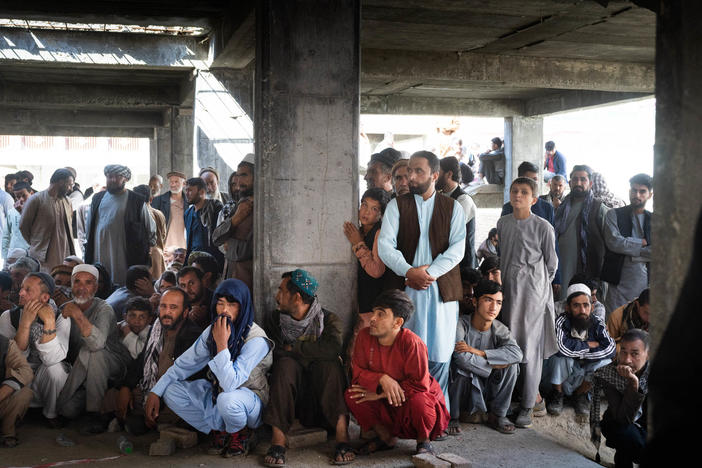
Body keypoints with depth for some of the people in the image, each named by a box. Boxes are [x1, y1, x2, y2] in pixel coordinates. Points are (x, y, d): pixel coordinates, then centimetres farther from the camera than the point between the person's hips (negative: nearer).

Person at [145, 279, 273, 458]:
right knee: (171, 391, -7)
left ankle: (238, 434, -5)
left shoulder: (256, 340, -25)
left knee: (227, 399, -40)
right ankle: (219, 430, 2)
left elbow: (230, 384, -33)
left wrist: (222, 345, -36)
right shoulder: (213, 331, -3)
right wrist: (155, 392, -3)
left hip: (248, 398, -7)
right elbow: (186, 363, 4)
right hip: (216, 393, 7)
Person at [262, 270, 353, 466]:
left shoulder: (329, 319, -1)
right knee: (286, 364, -27)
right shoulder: (274, 319, 8)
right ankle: (278, 439, -35)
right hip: (289, 397, 1)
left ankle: (342, 434, -34)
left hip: (322, 397, -1)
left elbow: (333, 348, -20)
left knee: (328, 364, -28)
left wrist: (293, 348, -13)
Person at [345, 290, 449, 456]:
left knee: (418, 403, -38)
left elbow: (419, 384, -26)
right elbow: (357, 372, -8)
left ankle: (423, 441, -1)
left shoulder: (412, 343, -27)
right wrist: (382, 379, -29)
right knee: (351, 395, -18)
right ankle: (386, 437, 6)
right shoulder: (365, 336, -12)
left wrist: (380, 395, -23)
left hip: (413, 395, -5)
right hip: (384, 404, 5)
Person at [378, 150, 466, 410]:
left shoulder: (452, 207, 8)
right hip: (406, 287, 0)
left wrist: (431, 272, -14)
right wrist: (409, 271, -17)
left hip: (442, 287, 0)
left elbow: (458, 247, -2)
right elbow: (385, 245, -3)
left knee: (440, 353, 3)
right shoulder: (397, 205, 7)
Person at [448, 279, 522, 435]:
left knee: (512, 364, -19)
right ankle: (452, 417, -10)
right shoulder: (460, 324, -18)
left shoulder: (499, 329, -6)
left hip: (486, 391, 4)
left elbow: (516, 353, -26)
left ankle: (497, 415, -2)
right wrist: (493, 365, -23)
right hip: (463, 384, -3)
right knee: (462, 369, -35)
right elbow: (462, 358, -33)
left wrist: (478, 352, -31)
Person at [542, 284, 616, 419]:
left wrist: (579, 352, -26)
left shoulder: (597, 324, -8)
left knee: (606, 362, -23)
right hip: (560, 376, -3)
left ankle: (581, 393, 4)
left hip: (584, 376, 3)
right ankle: (557, 393, -3)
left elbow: (611, 349, -21)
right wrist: (589, 345, -23)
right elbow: (561, 347, -38)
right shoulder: (562, 322, -21)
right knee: (561, 357, -33)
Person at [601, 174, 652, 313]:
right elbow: (613, 242, -9)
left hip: (646, 282, 2)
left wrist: (632, 254, -7)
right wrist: (642, 242, -3)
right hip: (618, 281, -2)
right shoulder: (614, 215, 7)